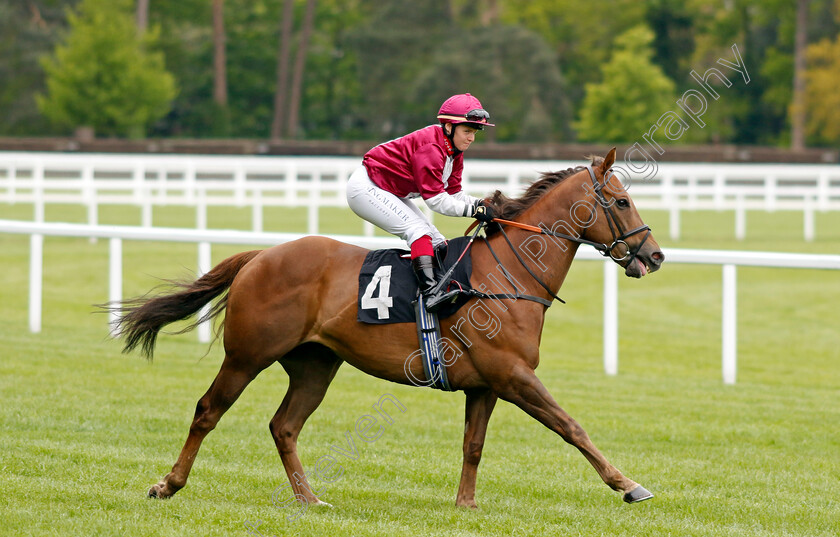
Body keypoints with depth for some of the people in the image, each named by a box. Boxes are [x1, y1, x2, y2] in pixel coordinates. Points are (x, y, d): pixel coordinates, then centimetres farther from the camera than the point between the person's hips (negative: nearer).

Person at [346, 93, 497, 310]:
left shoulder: (454, 151, 2)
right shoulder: (430, 147, -28)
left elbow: (455, 194, 3)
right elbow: (436, 200, -29)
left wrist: (483, 204, -14)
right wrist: (474, 210, -30)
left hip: (388, 192, 11)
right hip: (366, 188, -11)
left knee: (436, 240, 4)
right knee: (418, 229, -25)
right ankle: (429, 289, -35)